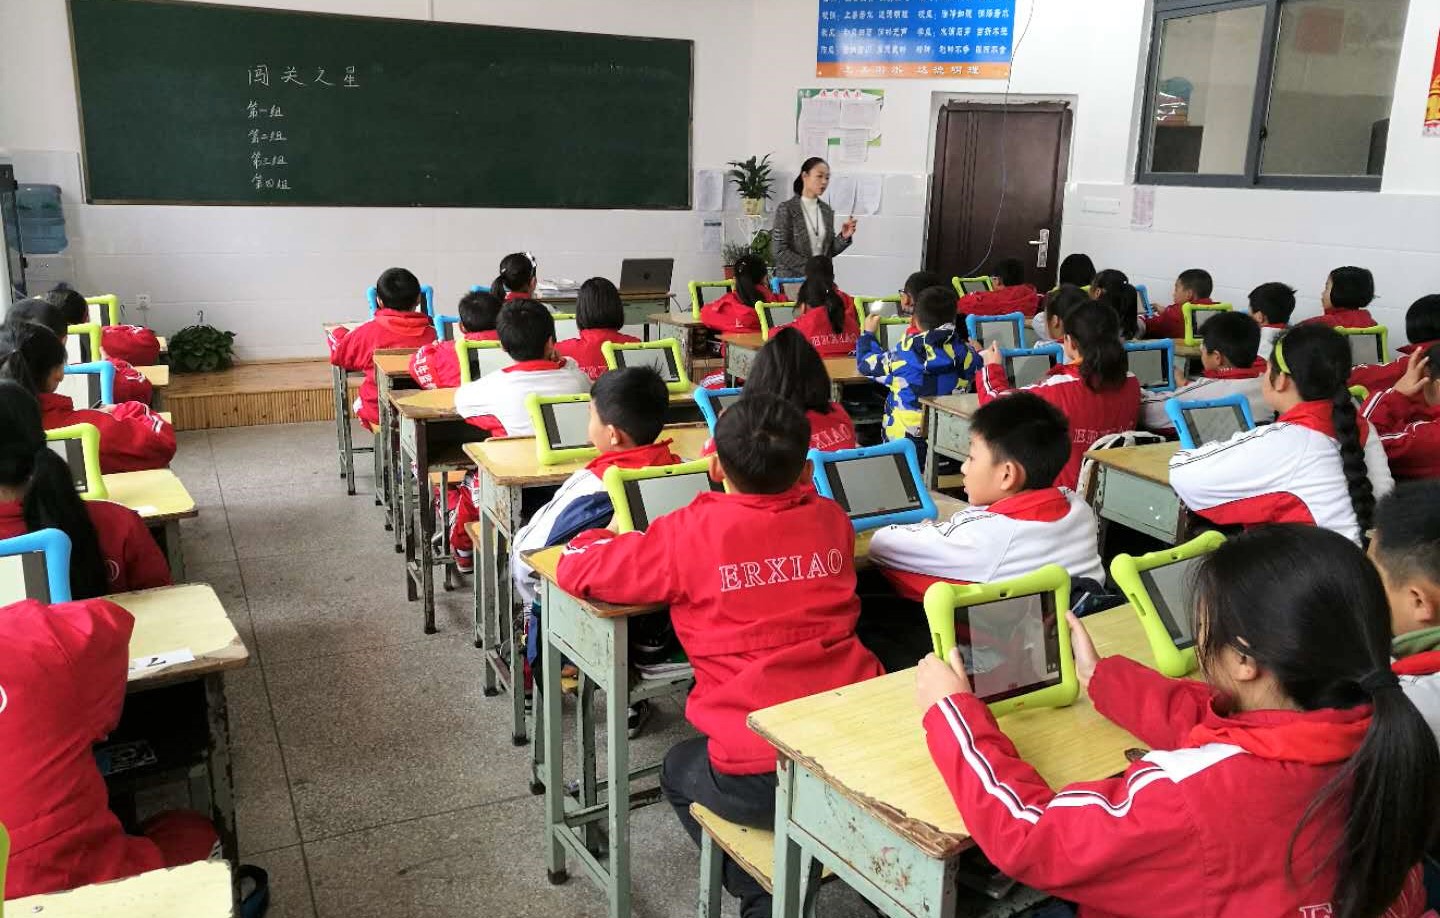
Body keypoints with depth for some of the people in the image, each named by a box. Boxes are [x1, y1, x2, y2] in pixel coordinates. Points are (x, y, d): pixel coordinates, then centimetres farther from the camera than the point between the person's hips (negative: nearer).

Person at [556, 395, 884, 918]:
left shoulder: (692, 533, -7)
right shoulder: (831, 519, 5)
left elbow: (575, 568, 3)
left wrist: (612, 537, 21)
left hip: (764, 776, -4)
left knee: (680, 770, 30)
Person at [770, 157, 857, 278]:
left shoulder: (827, 211, 11)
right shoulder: (786, 209, -5)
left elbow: (828, 251, 14)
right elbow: (780, 251, -10)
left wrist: (843, 237, -4)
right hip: (791, 279, -5)